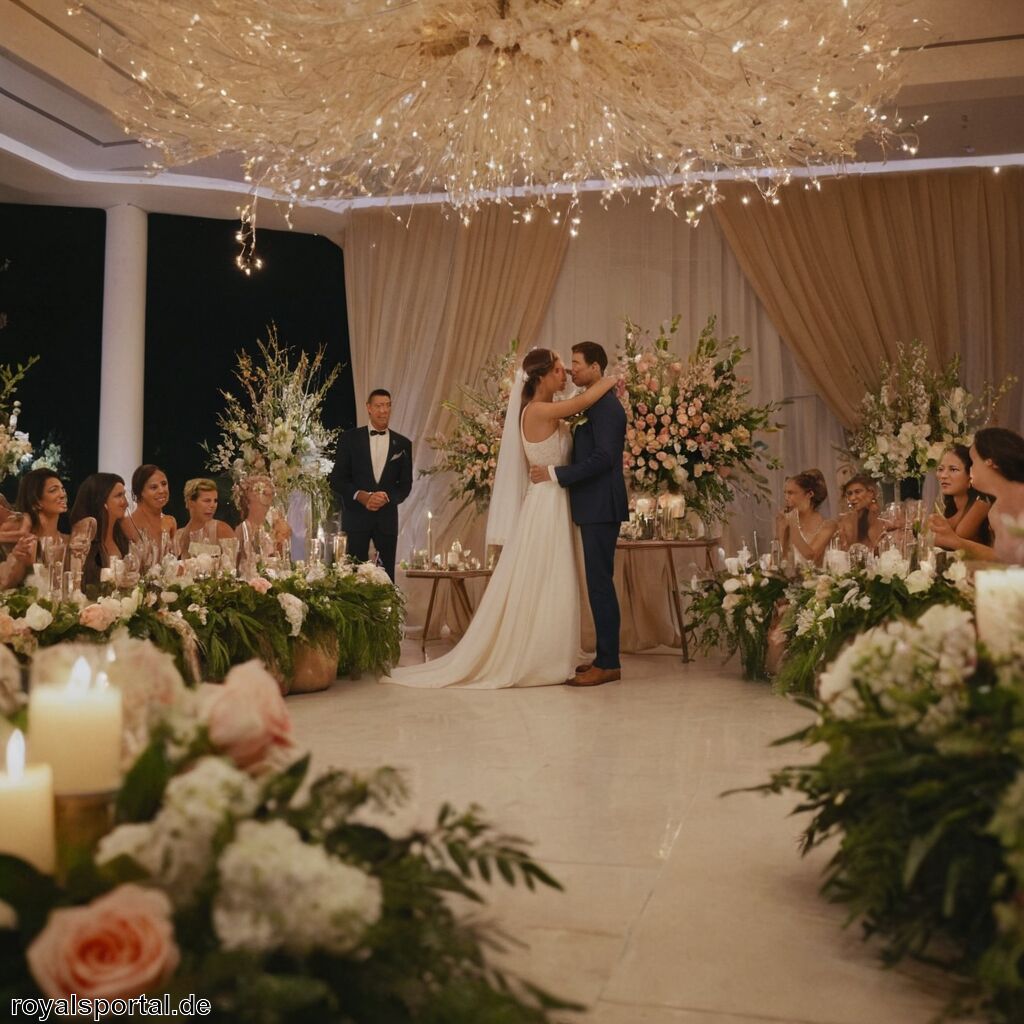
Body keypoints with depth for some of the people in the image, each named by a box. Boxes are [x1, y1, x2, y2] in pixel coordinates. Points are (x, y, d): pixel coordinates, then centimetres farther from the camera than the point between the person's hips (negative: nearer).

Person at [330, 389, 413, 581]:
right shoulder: (350, 438, 4)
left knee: (386, 574, 1)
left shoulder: (403, 444, 9)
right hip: (356, 515, -1)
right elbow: (337, 480, 2)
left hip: (387, 516, 2)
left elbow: (406, 484, 9)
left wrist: (387, 497, -10)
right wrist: (362, 496, -14)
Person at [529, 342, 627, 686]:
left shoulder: (606, 405, -13)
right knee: (599, 583, 12)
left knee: (600, 583, -6)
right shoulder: (595, 404, 17)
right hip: (594, 507, 10)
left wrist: (555, 474, -19)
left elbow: (604, 457, -22)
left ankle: (608, 664, -1)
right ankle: (605, 657, 19)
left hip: (601, 508, -10)